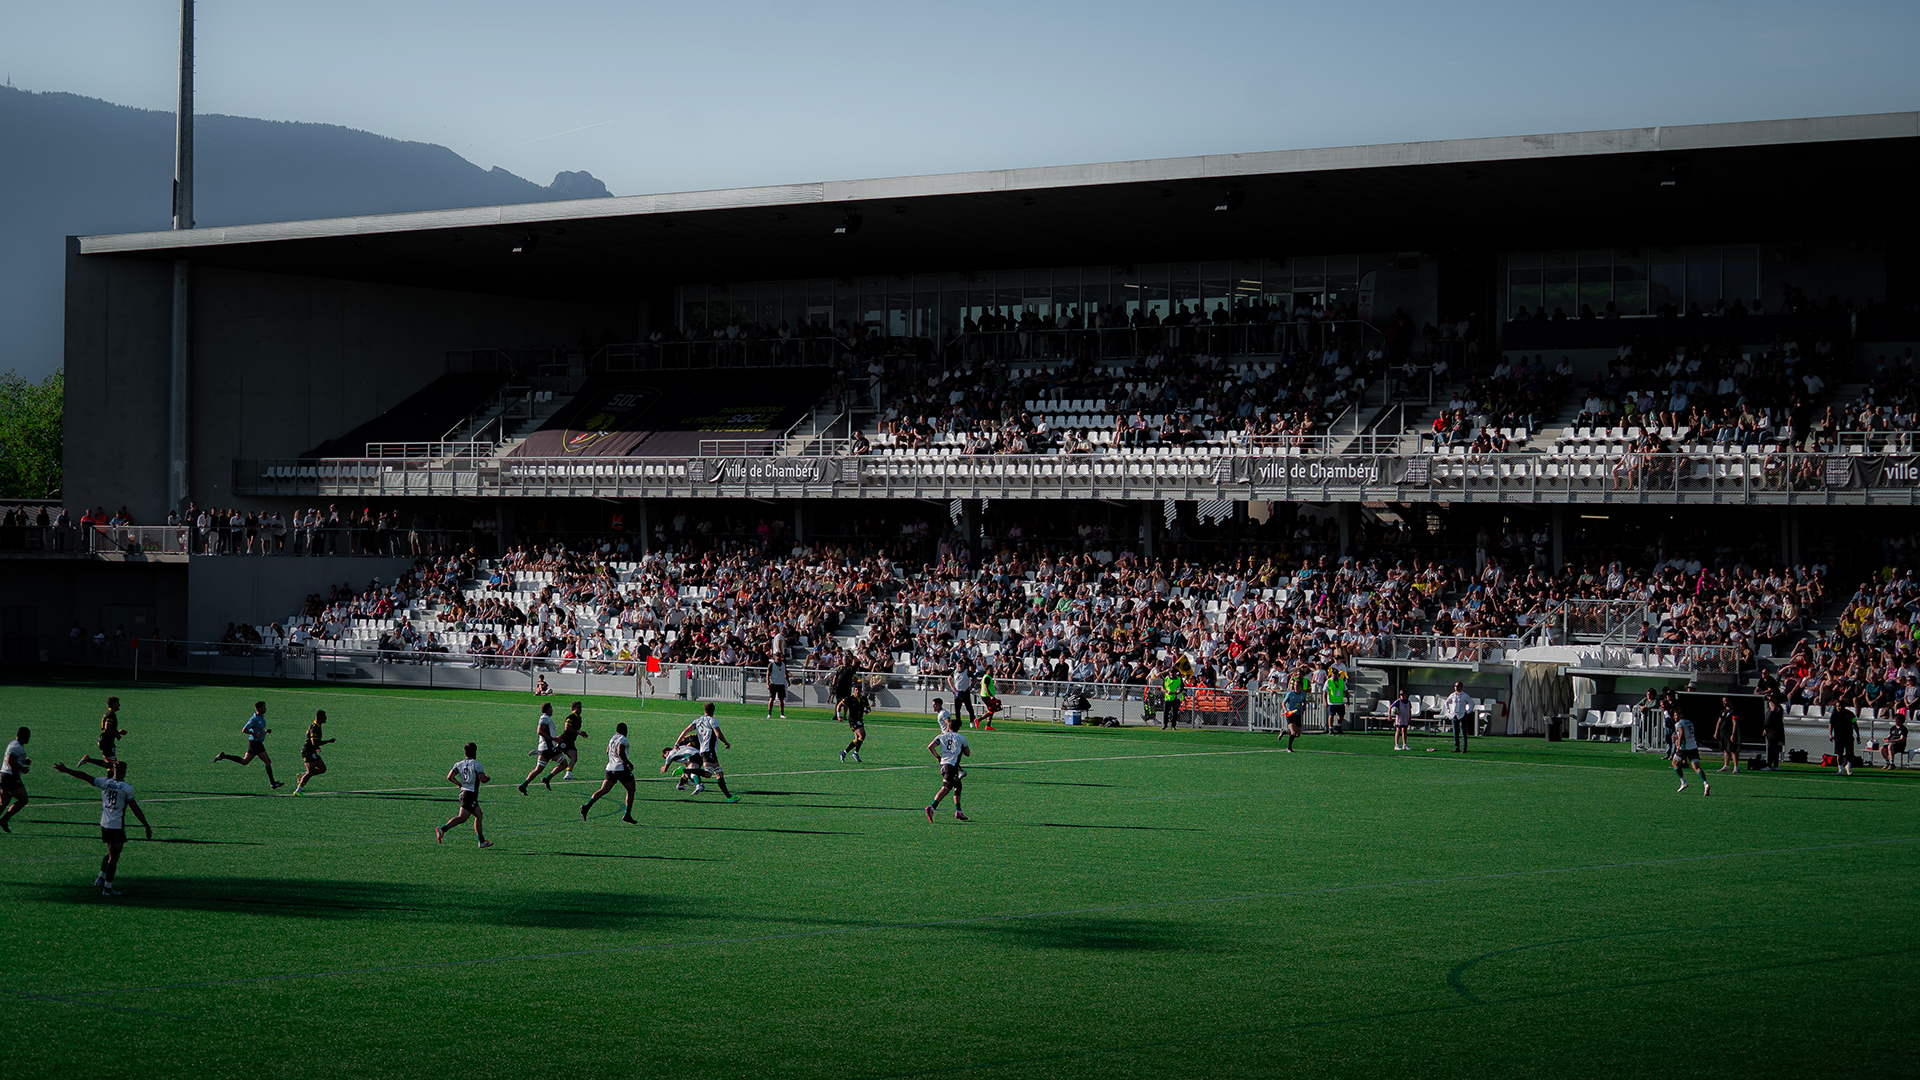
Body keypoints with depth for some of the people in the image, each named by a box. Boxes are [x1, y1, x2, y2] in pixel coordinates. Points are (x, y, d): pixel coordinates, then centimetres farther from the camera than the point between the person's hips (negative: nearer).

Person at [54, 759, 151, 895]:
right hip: (117, 827, -5)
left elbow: (85, 777, 5)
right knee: (114, 857, 0)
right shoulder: (127, 788, -11)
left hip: (104, 825, 5)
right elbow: (135, 808, -10)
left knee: (111, 852, 24)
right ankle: (107, 887, 1)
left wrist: (65, 770, 15)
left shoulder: (105, 782, 0)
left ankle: (101, 877, 16)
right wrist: (146, 825, -4)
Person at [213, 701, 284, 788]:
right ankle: (272, 783, -2)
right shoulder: (254, 719, -19)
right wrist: (255, 734, -27)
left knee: (244, 761, 17)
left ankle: (223, 756, 20)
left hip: (258, 743, 10)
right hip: (255, 743, -10)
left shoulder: (262, 717, 10)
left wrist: (266, 731, 7)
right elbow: (244, 730, -18)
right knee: (268, 761, -7)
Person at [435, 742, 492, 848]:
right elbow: (483, 779, -15)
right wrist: (488, 778, 7)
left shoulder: (458, 764, 10)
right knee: (462, 817, -16)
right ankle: (442, 829, -30)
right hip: (471, 794, -8)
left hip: (463, 791, 8)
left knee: (478, 815, 18)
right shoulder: (476, 764, -8)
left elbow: (450, 777, 1)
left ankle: (482, 841, 21)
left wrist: (459, 784, 16)